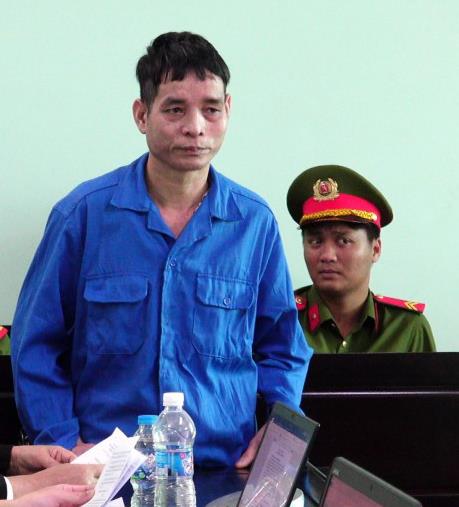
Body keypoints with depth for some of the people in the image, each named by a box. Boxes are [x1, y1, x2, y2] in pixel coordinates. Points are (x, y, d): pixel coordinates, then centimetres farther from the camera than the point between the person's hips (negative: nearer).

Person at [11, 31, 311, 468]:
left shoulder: (255, 222, 7)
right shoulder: (84, 213, 1)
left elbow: (282, 347, 17)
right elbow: (36, 343, 7)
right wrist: (63, 441, -3)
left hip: (228, 467, 2)